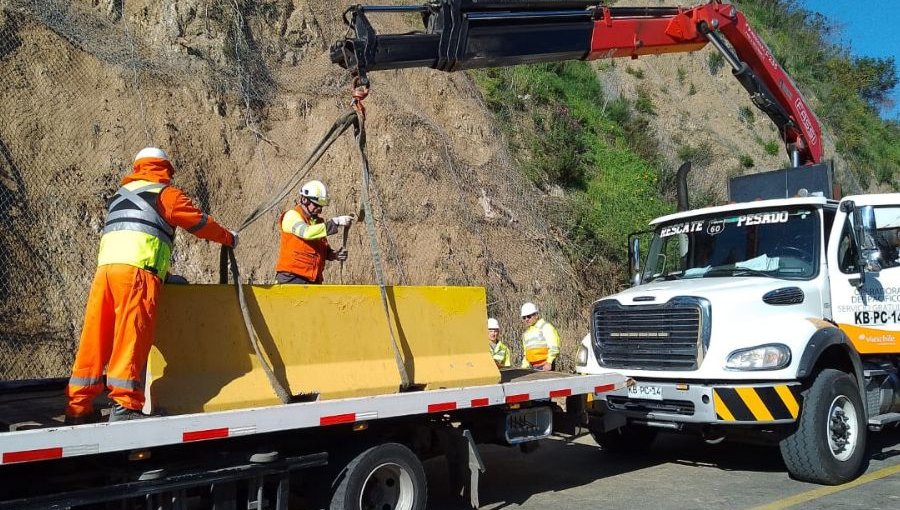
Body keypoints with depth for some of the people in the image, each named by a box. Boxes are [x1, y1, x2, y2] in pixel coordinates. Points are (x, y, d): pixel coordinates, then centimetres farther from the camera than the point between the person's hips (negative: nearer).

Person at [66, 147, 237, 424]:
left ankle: (78, 407, 8)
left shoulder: (121, 194, 30)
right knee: (132, 339, -7)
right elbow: (201, 222, 12)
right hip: (137, 270, -6)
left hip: (105, 266, 6)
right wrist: (229, 237, 29)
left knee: (94, 339, 5)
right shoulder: (166, 193, 9)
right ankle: (124, 406, -11)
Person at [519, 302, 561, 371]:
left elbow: (553, 348, -12)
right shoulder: (525, 333, 22)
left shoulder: (546, 327, -2)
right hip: (532, 368, 7)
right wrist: (524, 367, 18)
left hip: (545, 366, -7)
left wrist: (549, 362, -21)